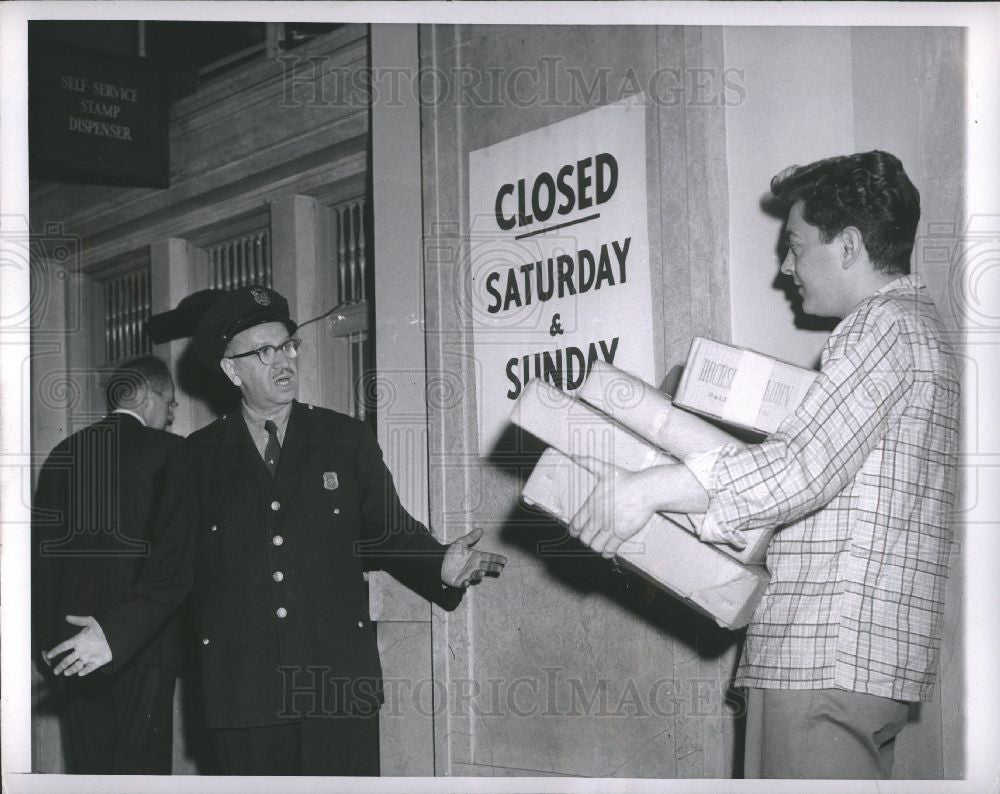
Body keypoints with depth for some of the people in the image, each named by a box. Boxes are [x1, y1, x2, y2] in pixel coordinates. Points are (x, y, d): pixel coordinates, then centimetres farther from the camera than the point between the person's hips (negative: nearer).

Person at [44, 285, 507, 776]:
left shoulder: (346, 440, 9)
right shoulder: (198, 457, 8)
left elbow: (388, 534, 9)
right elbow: (173, 566, 10)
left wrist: (440, 566, -10)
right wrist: (114, 633, -1)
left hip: (339, 683, 0)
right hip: (242, 693, 0)